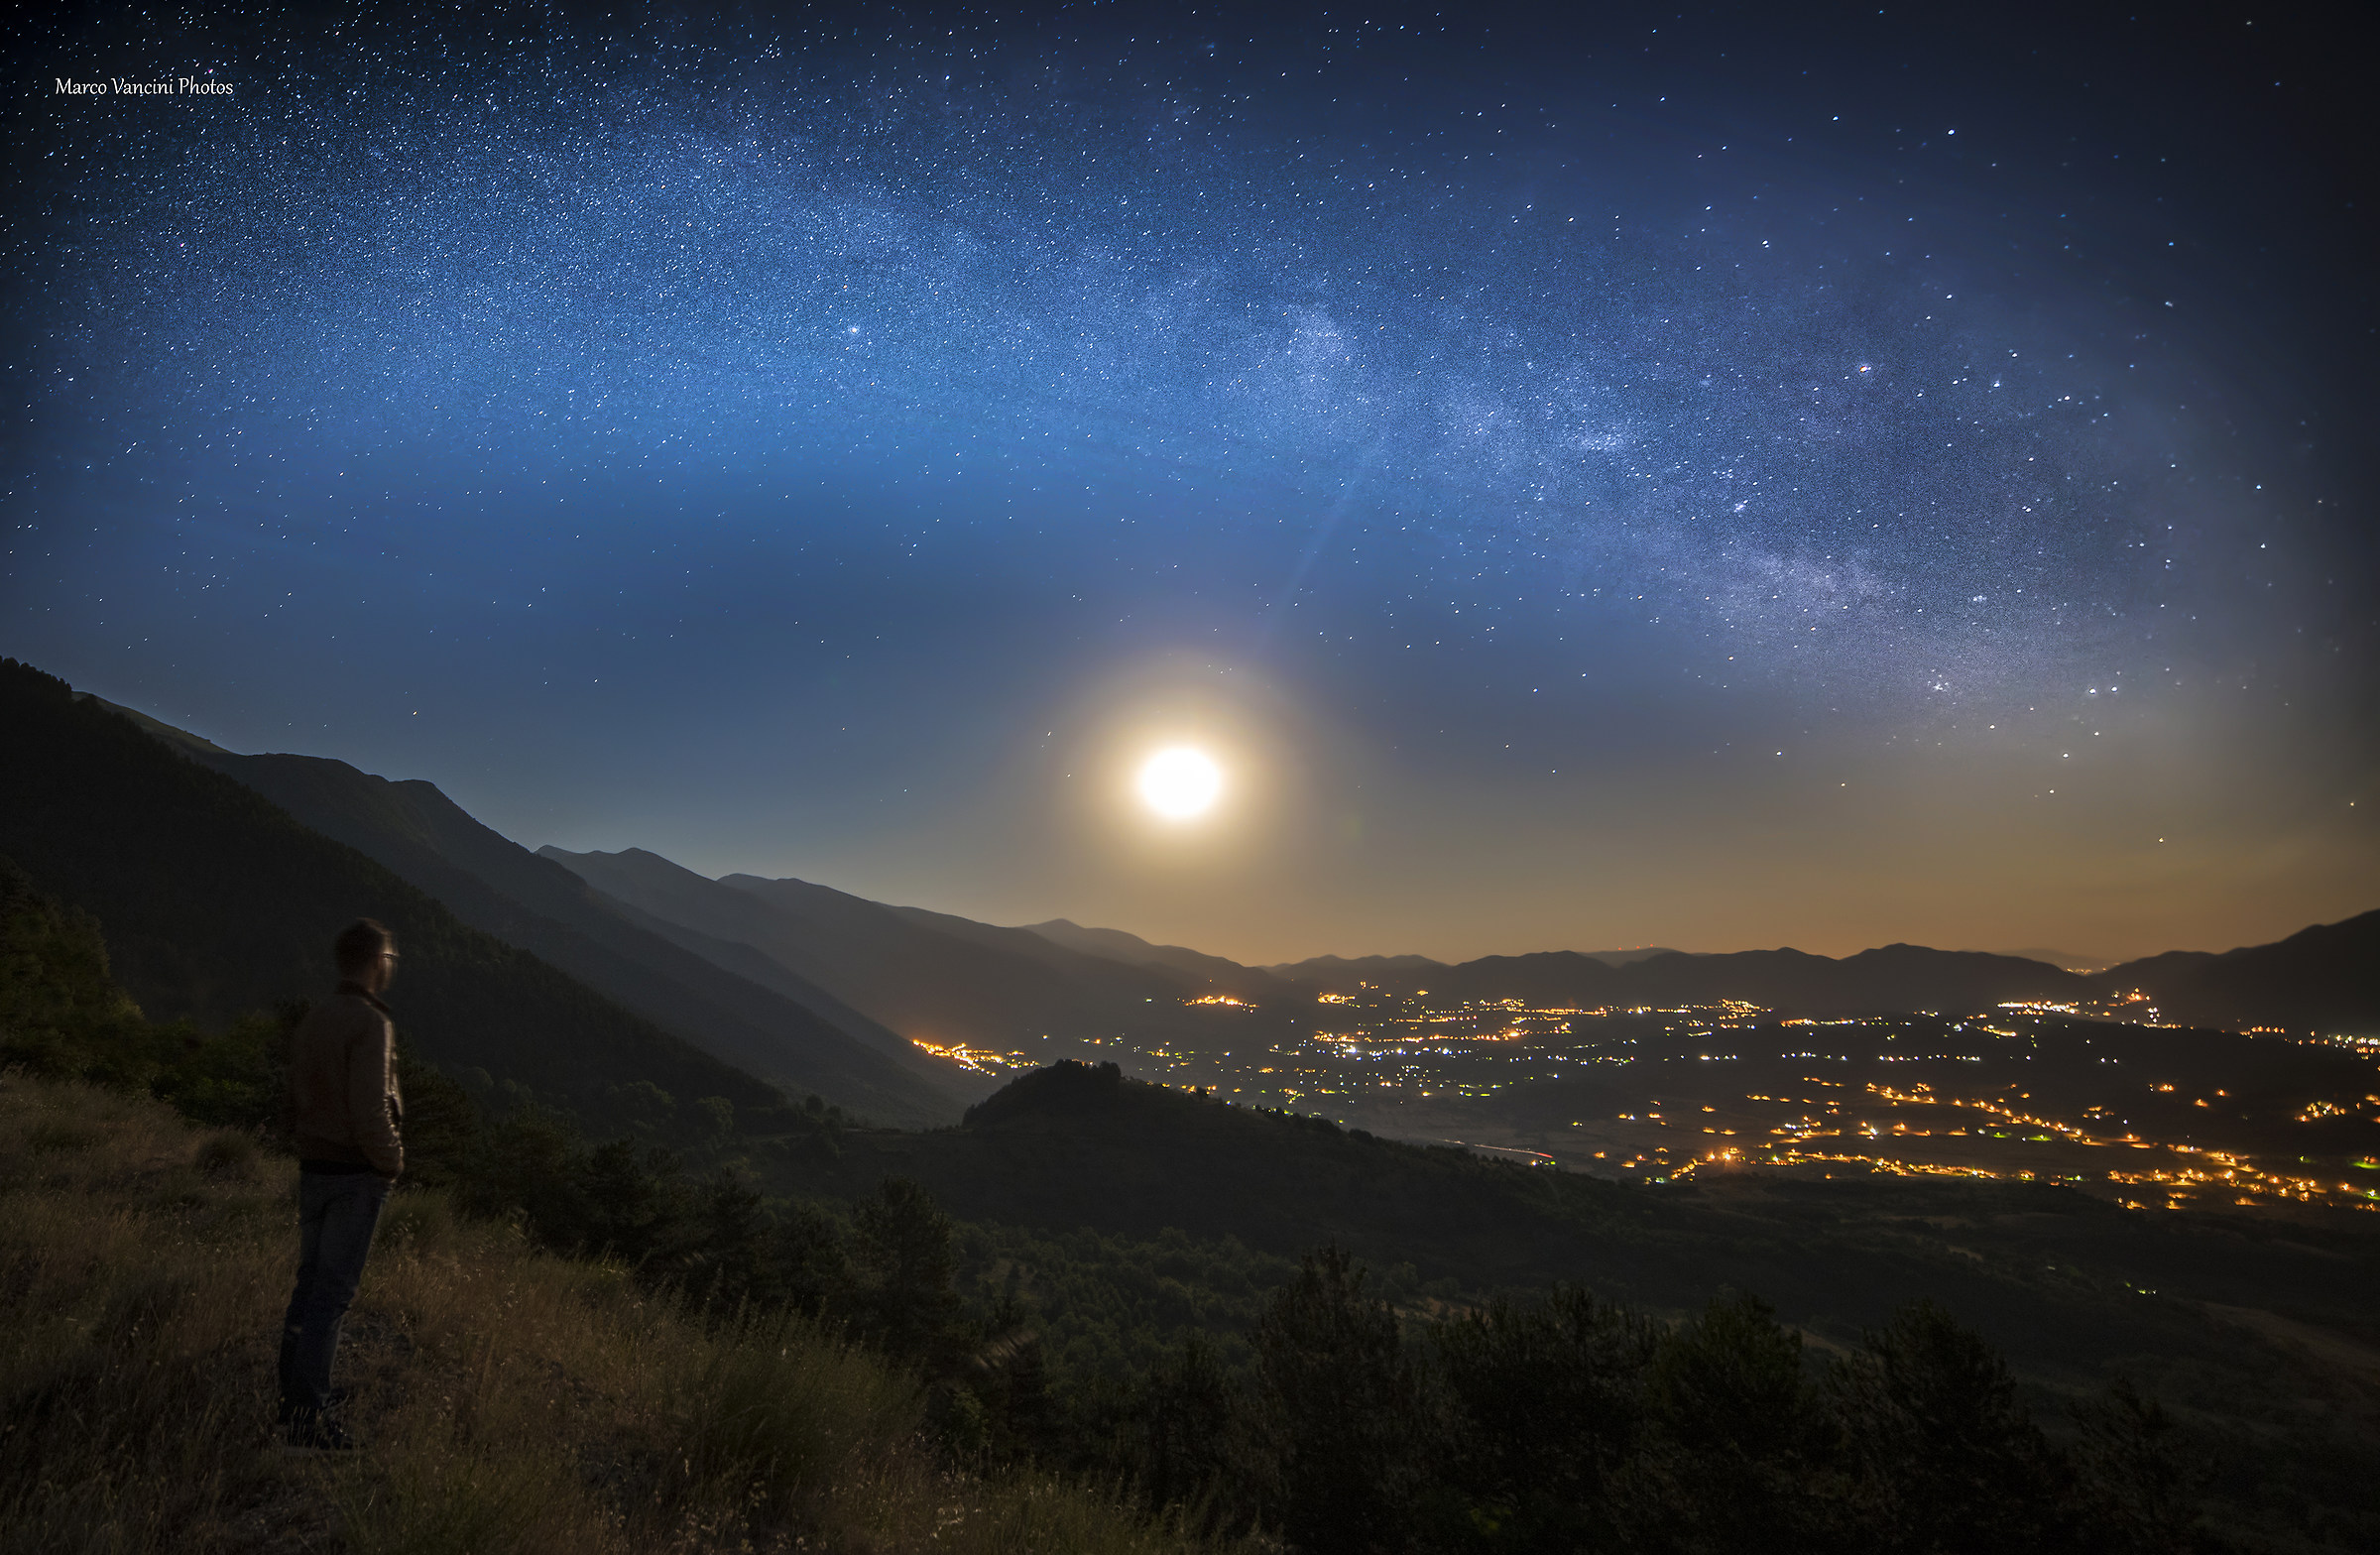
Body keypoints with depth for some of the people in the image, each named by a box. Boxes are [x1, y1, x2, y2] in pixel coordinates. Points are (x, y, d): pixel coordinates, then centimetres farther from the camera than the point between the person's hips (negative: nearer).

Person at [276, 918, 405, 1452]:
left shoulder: (313, 1021, 9)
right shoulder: (369, 1023, -19)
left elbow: (297, 1102, 14)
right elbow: (370, 1109, -24)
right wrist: (391, 1162, -9)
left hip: (313, 1168, 8)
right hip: (358, 1173, -8)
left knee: (312, 1280, 17)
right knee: (332, 1292, -3)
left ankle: (294, 1392, 26)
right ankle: (307, 1418, 1)